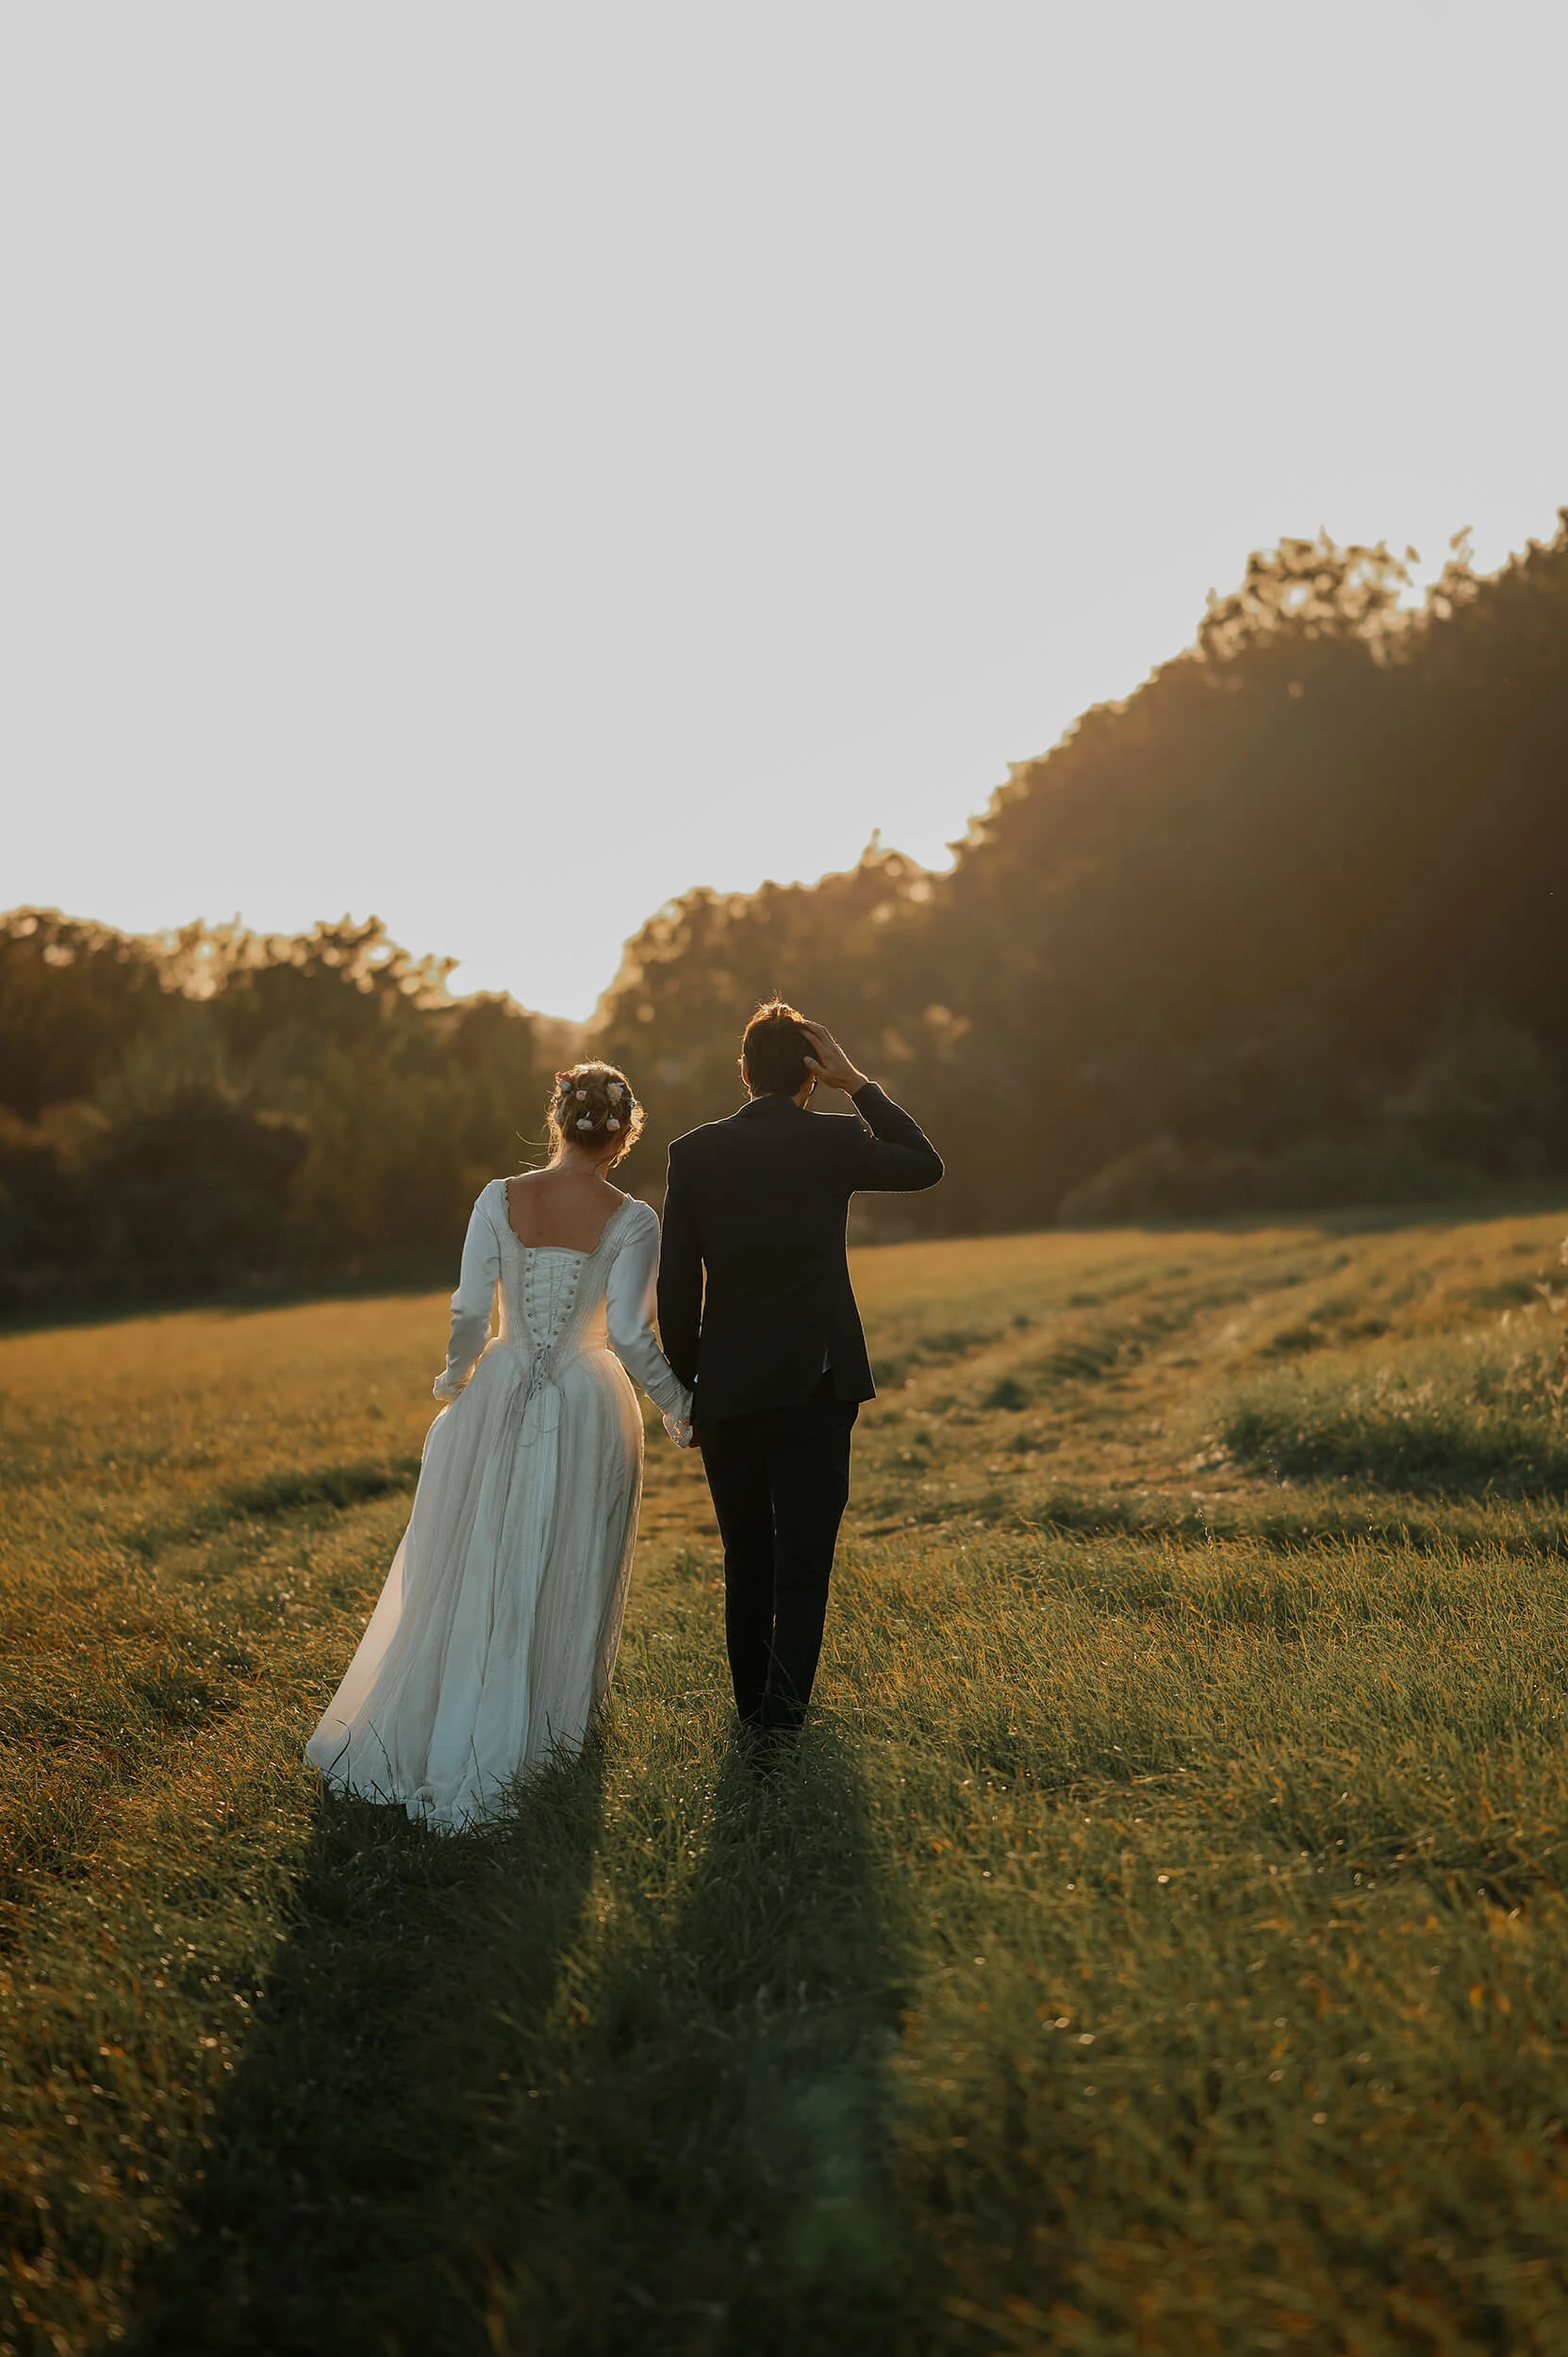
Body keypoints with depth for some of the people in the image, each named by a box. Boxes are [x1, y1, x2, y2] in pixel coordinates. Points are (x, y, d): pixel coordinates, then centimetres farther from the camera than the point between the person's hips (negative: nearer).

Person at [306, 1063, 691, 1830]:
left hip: (496, 1406, 2)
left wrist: (454, 1377, 11)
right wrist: (679, 1406, -2)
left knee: (465, 1576, 16)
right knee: (563, 1583, 13)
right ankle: (541, 1722, 25)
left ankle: (410, 1731, 27)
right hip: (586, 1416, -2)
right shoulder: (631, 1220, -12)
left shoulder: (500, 1200, -6)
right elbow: (628, 1335, -17)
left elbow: (469, 1313, -9)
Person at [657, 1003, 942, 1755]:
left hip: (726, 1391, 2)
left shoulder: (694, 1152, -3)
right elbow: (926, 1165, 14)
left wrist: (685, 1383, 9)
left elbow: (676, 1287, -2)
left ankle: (752, 1706, 27)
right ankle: (779, 1714, -3)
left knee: (746, 1560, 16)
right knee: (804, 1559, 4)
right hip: (816, 1388, -2)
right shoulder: (835, 1143, -6)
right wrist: (857, 1084, 9)